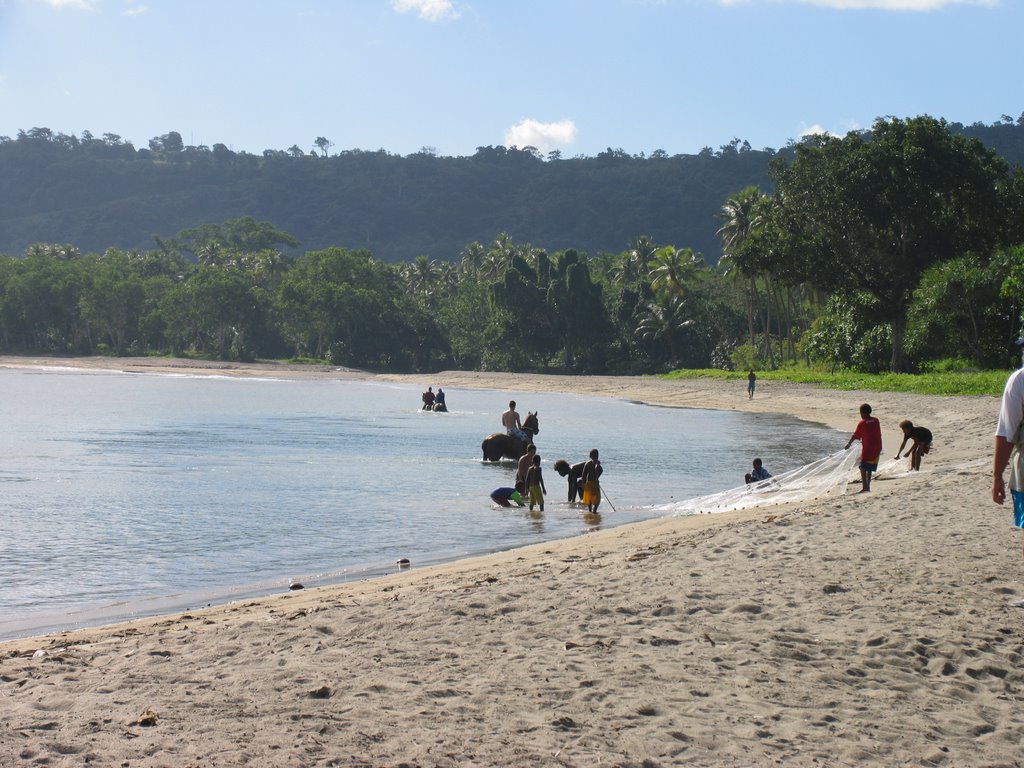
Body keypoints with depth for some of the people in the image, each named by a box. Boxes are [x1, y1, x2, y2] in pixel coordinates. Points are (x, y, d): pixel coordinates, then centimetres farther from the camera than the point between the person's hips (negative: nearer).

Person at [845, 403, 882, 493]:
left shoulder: (862, 423, -11)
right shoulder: (876, 421, 4)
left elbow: (855, 435, -5)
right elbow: (879, 434, 13)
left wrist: (849, 443, 9)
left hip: (867, 448, -6)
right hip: (877, 448, 6)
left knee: (863, 468, -1)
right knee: (870, 469, 15)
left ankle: (865, 486, -10)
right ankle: (868, 486, 16)